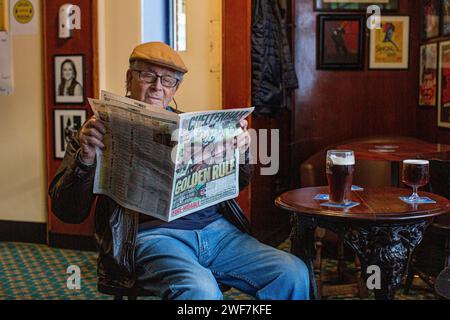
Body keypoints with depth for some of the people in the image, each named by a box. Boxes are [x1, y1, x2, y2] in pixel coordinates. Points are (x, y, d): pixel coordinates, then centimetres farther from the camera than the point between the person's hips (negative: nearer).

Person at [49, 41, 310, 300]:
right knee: (200, 290, -35)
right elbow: (67, 211, 2)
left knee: (293, 274, -15)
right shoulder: (105, 131, 10)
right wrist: (86, 159, -16)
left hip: (215, 226, 5)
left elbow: (237, 183, 23)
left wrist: (240, 150, 1)